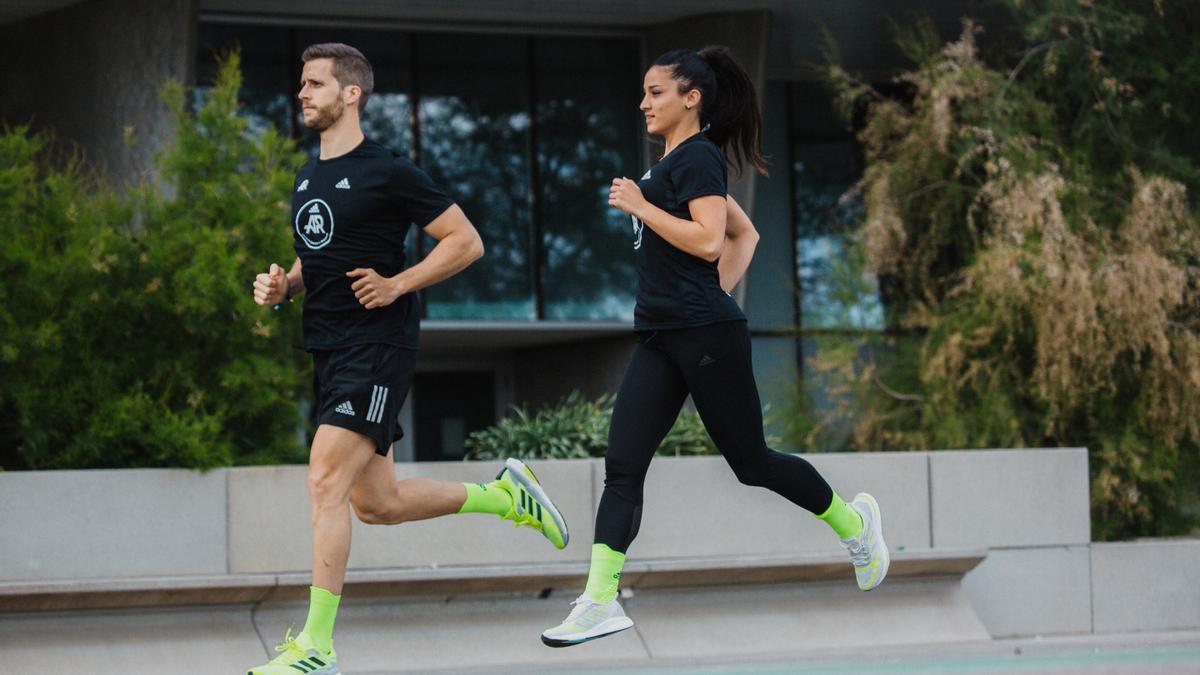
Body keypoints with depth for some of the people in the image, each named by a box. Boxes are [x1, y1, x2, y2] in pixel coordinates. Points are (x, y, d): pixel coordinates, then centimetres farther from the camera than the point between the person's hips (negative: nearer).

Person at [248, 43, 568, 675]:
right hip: (329, 351, 9)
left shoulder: (387, 172, -9)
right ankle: (506, 494, 32)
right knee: (378, 503, 12)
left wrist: (397, 284, -16)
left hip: (377, 346, -9)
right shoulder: (307, 179, 15)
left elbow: (466, 241, -7)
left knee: (326, 483, -18)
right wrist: (282, 285, 7)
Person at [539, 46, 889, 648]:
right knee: (622, 464, -4)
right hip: (659, 340, 9)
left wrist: (641, 207, -17)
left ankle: (853, 521, 26)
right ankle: (600, 601, -9)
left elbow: (710, 240, -24)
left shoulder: (699, 156, -11)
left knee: (750, 462, 3)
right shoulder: (670, 163, 18)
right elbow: (745, 232, 25)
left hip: (707, 337, -9)